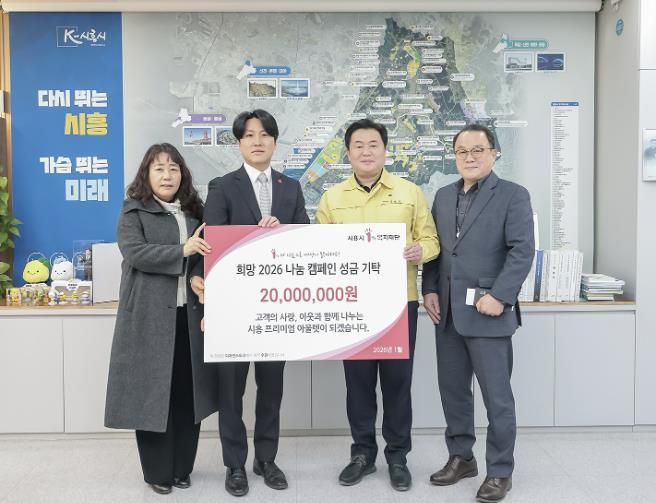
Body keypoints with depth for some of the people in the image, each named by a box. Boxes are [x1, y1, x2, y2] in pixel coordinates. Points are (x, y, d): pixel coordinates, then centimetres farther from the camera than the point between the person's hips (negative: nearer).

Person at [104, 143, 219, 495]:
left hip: (189, 315, 4)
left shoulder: (194, 212, 15)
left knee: (188, 392, 8)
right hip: (150, 318, -4)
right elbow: (134, 252, -14)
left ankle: (182, 468, 23)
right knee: (153, 391, 2)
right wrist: (182, 251, -20)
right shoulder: (134, 211, 1)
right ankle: (158, 472, 17)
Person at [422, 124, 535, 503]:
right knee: (452, 389, 13)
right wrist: (430, 290, 3)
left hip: (487, 312, -6)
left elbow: (523, 251, -11)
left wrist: (499, 296, -18)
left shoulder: (513, 195, -3)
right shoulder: (444, 196, 15)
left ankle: (500, 471, 18)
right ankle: (461, 457, 30)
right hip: (448, 312, 6)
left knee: (497, 395, 3)